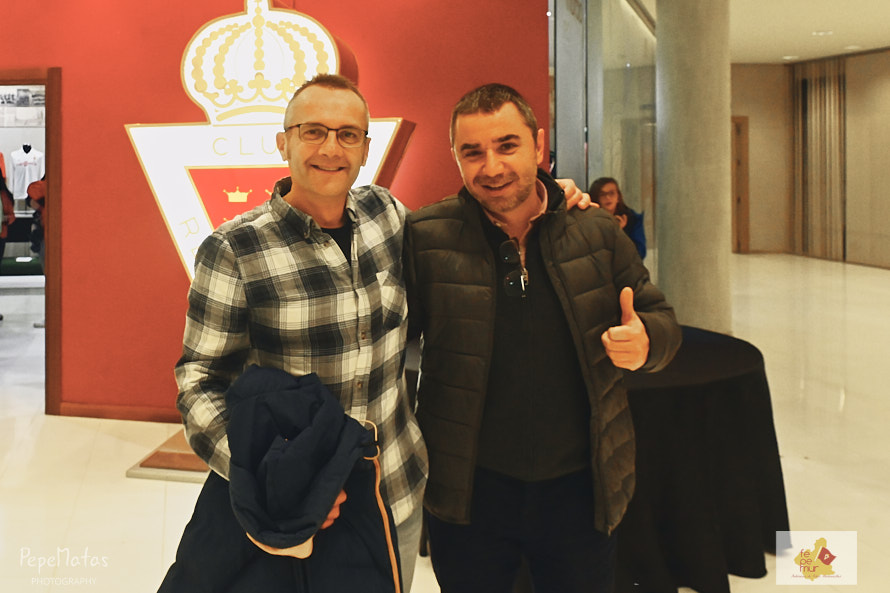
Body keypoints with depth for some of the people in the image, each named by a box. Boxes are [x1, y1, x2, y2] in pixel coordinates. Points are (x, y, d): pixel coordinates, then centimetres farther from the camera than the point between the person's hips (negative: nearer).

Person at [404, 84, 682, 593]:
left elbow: (662, 319, 5)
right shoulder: (426, 238, -9)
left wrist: (645, 341, -18)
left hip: (581, 487, 2)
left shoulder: (599, 234, -2)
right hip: (466, 491, -1)